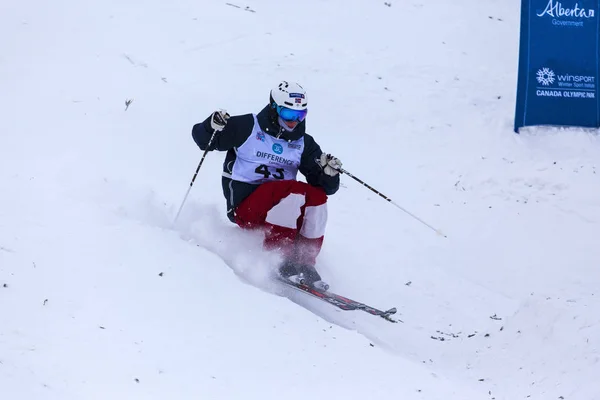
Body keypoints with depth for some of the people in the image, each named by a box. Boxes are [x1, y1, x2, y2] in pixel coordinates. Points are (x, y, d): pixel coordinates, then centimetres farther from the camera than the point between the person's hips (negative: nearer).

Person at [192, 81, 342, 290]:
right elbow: (201, 138, 1)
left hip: (277, 206, 5)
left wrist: (328, 173, -17)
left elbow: (325, 186, 6)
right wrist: (213, 127, -21)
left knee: (317, 196, -22)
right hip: (244, 205, -5)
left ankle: (305, 262, -18)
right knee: (294, 190, -30)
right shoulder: (248, 128, -3)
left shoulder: (303, 144, 10)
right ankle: (280, 259, -31)